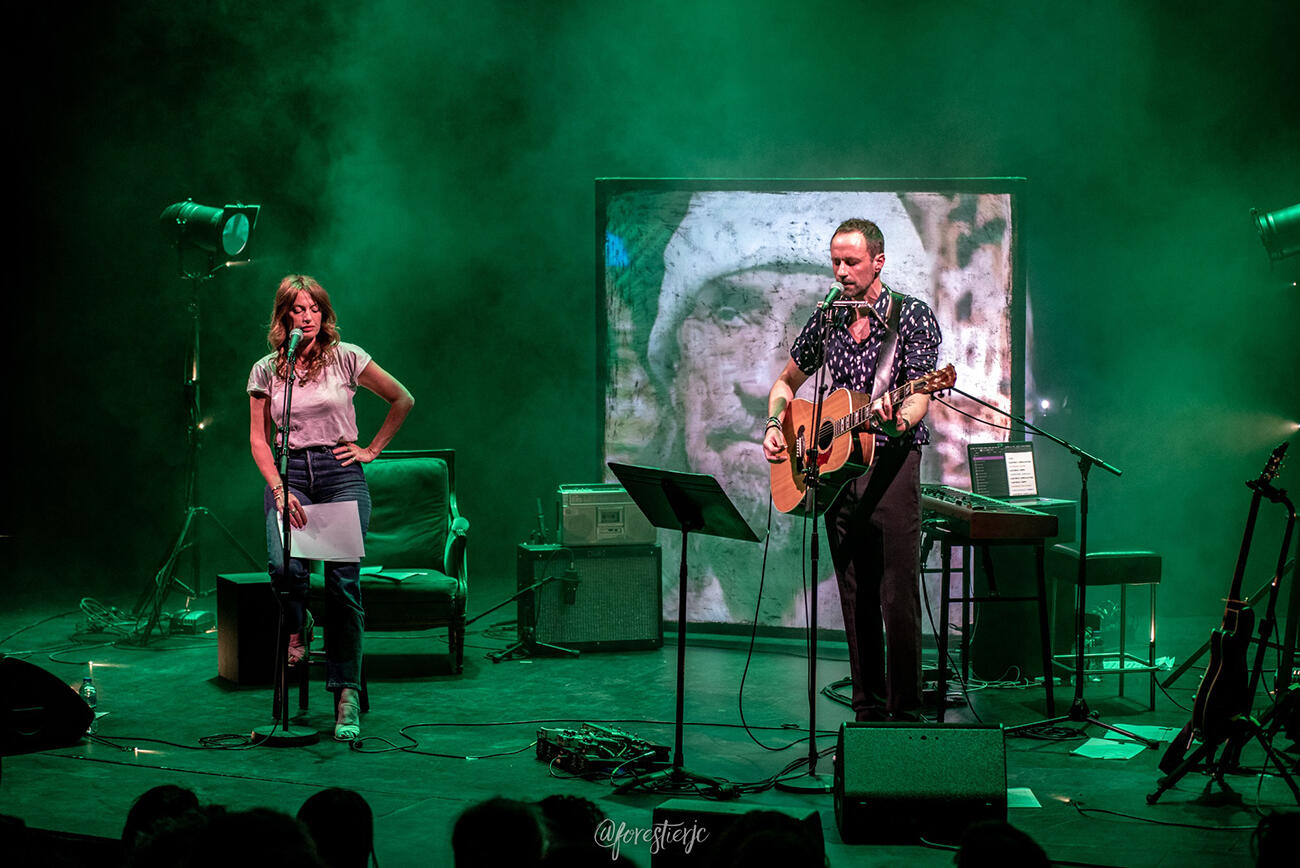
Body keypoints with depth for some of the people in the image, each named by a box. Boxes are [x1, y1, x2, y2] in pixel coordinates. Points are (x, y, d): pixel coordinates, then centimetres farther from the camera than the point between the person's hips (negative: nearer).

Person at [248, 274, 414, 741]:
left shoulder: (346, 357, 3)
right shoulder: (265, 370, 7)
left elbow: (403, 400, 12)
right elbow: (258, 439, 6)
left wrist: (372, 450, 8)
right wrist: (279, 490, -8)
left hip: (341, 474, -1)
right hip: (288, 475, 1)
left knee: (344, 582, -12)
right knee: (284, 565, -26)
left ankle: (347, 694, -8)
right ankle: (296, 631, 8)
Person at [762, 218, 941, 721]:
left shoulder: (912, 316, -3)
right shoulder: (826, 321, 12)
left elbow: (919, 396, -12)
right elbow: (786, 383, 25)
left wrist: (898, 421, -34)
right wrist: (774, 425, 6)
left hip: (891, 463, -5)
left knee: (898, 597, -8)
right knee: (855, 599, 7)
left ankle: (906, 712, -3)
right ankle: (868, 709, 13)